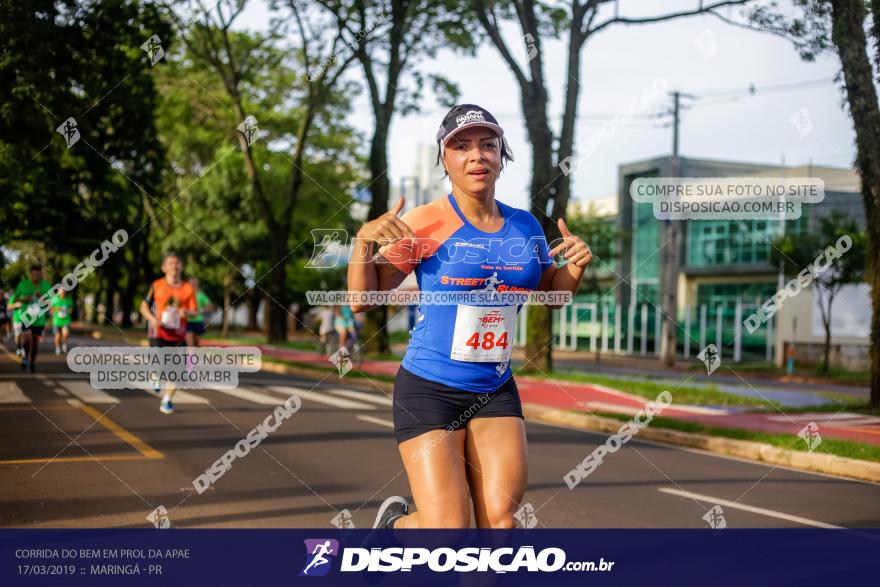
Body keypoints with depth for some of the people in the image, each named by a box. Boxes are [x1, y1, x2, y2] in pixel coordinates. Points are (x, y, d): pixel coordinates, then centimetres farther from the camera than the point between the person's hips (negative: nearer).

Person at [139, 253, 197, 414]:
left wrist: (187, 312, -21)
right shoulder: (157, 285, -1)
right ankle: (157, 379, 19)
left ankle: (166, 401, 20)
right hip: (159, 333, -2)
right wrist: (152, 319, -13)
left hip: (178, 335, 2)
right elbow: (144, 306, 6)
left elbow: (195, 311, 3)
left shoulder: (188, 288, 2)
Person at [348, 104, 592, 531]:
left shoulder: (524, 225, 5)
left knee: (501, 519, -6)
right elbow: (361, 299, -6)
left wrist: (577, 265, 0)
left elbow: (553, 292, 21)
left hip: (497, 394, 4)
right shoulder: (425, 223, -9)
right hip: (429, 391, -4)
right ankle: (395, 520, 27)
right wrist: (364, 239, -23)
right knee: (448, 527, -7)